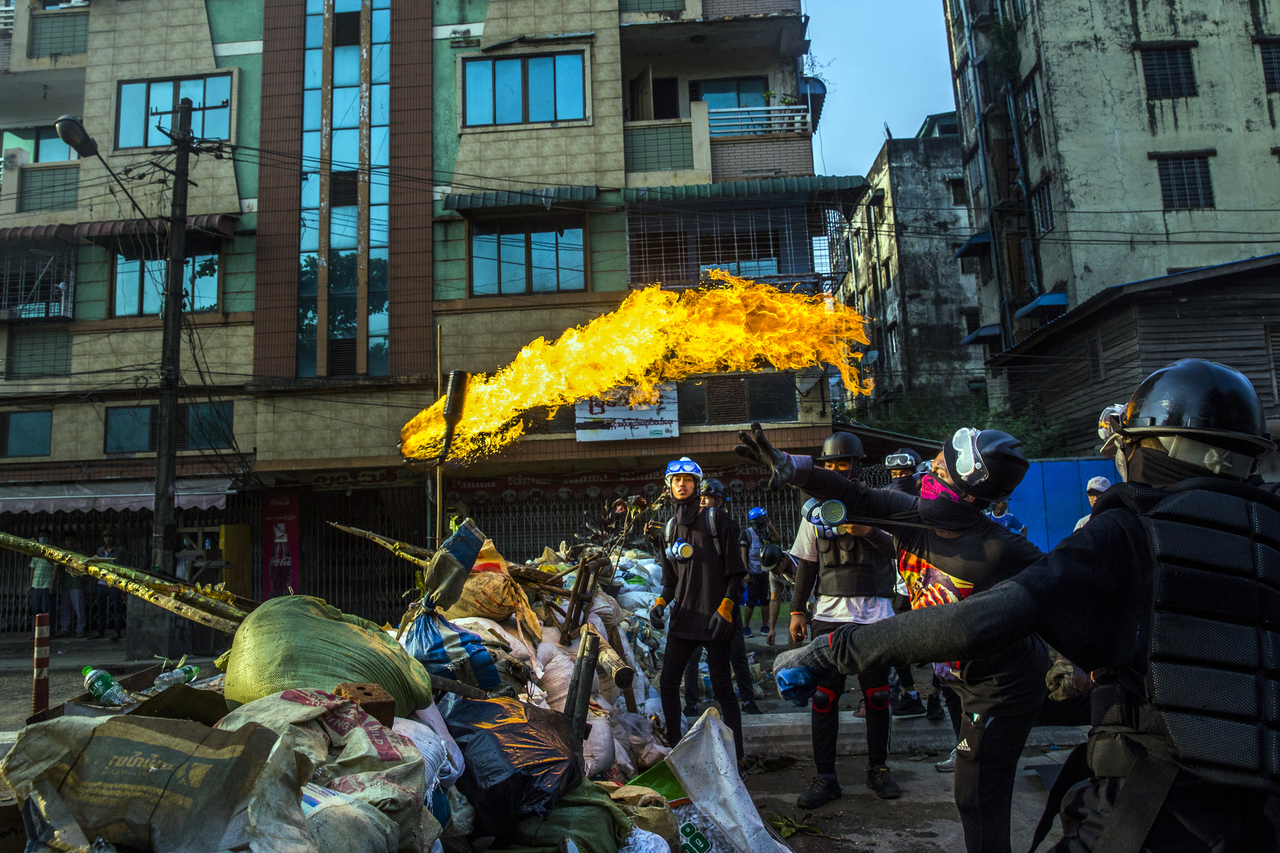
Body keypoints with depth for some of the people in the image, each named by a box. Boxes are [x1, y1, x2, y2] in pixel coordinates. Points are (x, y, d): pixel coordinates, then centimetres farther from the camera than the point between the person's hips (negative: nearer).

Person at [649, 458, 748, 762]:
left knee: (721, 687, -4)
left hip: (716, 618, -5)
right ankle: (673, 746, 19)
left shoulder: (715, 518, -2)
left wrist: (726, 606, -15)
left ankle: (737, 753, 7)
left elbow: (736, 571, -5)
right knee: (668, 682, 4)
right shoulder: (669, 529, 14)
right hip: (683, 617, 6)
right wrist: (660, 603, 0)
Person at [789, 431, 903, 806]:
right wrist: (797, 610, 10)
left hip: (874, 613, -1)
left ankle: (878, 769, 25)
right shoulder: (816, 509, 10)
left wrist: (867, 531, -22)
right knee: (823, 696, -2)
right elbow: (806, 564, 13)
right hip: (829, 613, 1)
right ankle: (825, 779, 7)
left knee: (877, 695, 7)